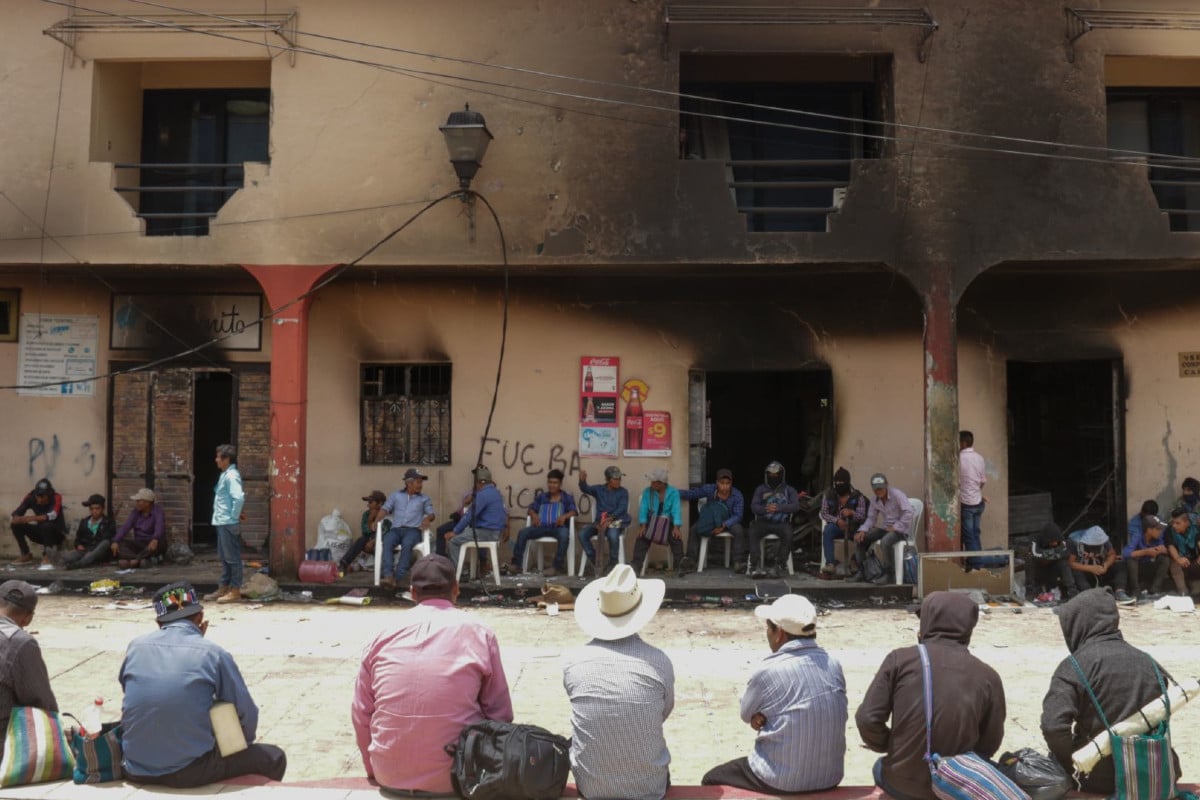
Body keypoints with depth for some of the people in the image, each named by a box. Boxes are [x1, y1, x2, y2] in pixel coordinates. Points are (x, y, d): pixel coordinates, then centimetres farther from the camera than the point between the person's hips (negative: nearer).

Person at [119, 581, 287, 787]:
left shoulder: (136, 647, 4)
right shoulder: (213, 653, -6)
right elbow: (246, 714, 0)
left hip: (136, 770, 5)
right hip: (190, 772, -4)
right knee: (273, 757, 15)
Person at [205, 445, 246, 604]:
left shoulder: (231, 475, -16)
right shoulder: (225, 475, 15)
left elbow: (239, 497, -26)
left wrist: (235, 516, -18)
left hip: (229, 523, -10)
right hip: (222, 522, 10)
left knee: (232, 557, -4)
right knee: (224, 557, 16)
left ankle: (235, 591, 0)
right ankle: (223, 588, 24)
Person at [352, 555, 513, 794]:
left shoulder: (384, 634, 1)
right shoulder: (479, 633, -4)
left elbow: (360, 714, 7)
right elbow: (500, 714, 1)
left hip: (390, 776, 1)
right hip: (454, 776, -1)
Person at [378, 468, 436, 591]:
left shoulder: (424, 498, 19)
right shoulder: (396, 495, 21)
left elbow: (431, 513, 10)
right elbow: (385, 508, 13)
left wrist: (427, 519, -14)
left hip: (413, 530, -1)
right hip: (396, 529, 1)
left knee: (407, 544, -36)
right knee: (387, 542, -33)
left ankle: (397, 578, -43)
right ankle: (388, 576, -46)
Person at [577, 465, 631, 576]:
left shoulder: (623, 492, 6)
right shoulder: (599, 490, 13)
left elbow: (622, 509, -8)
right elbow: (585, 489, -4)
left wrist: (609, 519, -24)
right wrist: (582, 480, -28)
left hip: (616, 521, -3)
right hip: (599, 521, 3)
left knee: (612, 535, -37)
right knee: (582, 534, -21)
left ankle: (612, 563, -12)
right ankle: (595, 561, -7)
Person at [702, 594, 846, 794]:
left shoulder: (769, 671, -18)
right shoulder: (833, 664, -2)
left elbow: (746, 714, 0)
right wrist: (766, 717, -3)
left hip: (783, 782, -6)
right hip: (831, 777, 6)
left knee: (711, 780, 19)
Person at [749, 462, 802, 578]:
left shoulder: (789, 491, 16)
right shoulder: (761, 489, 18)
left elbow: (796, 506, -2)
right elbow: (753, 506, 4)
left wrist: (779, 508, -20)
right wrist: (765, 509, -20)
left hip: (781, 523, -1)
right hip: (763, 522, 1)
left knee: (788, 534, -34)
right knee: (753, 532, -31)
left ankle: (779, 565, -29)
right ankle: (755, 566, -33)